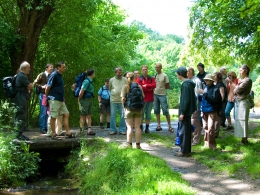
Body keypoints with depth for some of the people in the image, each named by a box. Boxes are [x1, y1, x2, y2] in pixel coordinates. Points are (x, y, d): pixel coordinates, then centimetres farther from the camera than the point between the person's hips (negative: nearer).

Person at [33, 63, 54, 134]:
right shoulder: (41, 75, -2)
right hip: (43, 94, -5)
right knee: (43, 112, -3)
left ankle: (46, 128, 17)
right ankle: (42, 128, 5)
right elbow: (35, 83, -2)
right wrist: (42, 86, -15)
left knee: (48, 112, 8)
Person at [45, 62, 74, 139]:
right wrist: (47, 97, -6)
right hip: (54, 99, -9)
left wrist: (62, 97, 16)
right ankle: (54, 134, 5)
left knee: (66, 114, 9)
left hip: (60, 100, 9)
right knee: (53, 117, -2)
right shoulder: (54, 75, -12)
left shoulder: (60, 75, 15)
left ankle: (68, 133, 13)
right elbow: (48, 87, -12)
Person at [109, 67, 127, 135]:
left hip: (122, 100, -1)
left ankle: (122, 130, 10)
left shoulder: (125, 80, 3)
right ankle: (113, 130, 10)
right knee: (113, 115, 2)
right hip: (113, 100, 1)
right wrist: (113, 94, 12)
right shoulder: (111, 80, 6)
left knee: (123, 116, 1)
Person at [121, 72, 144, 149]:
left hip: (129, 109, -2)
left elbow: (123, 98, -11)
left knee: (129, 127, 3)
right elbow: (142, 97, 2)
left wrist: (123, 106, 4)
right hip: (138, 109, 2)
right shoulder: (139, 86, 3)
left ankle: (129, 144, 3)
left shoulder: (125, 86, -5)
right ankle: (138, 144, 11)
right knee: (137, 127, 8)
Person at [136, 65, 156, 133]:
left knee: (148, 114, 7)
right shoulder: (139, 79, 2)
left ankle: (147, 128, 13)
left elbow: (154, 85, -6)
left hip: (150, 99, 3)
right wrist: (149, 88, -8)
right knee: (141, 114, -1)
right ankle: (141, 127, 7)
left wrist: (146, 85, -12)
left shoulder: (151, 78, 12)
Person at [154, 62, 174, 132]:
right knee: (156, 110, 7)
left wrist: (162, 87, -5)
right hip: (155, 94, 5)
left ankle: (169, 126, 3)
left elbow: (168, 86, -3)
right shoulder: (155, 75, 8)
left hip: (162, 95, -5)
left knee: (165, 110, -5)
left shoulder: (164, 75, -6)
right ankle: (158, 125, 14)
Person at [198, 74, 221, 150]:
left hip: (211, 111, -6)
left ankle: (211, 144, -3)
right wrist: (199, 95, -6)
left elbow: (214, 99, -19)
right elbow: (201, 98, 14)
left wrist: (204, 93, -20)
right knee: (205, 127, 12)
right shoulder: (205, 88, 10)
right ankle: (206, 142, 24)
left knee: (210, 128, -11)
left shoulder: (215, 89, -8)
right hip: (204, 110, 6)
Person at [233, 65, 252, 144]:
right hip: (238, 102, 9)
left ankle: (244, 140, 1)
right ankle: (243, 139, 18)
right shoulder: (241, 80, 17)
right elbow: (235, 91, 14)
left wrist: (237, 86, 4)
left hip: (243, 102, -9)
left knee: (243, 121, -5)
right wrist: (238, 86, -3)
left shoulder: (248, 80, -11)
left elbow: (237, 90, -15)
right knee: (238, 121, 11)